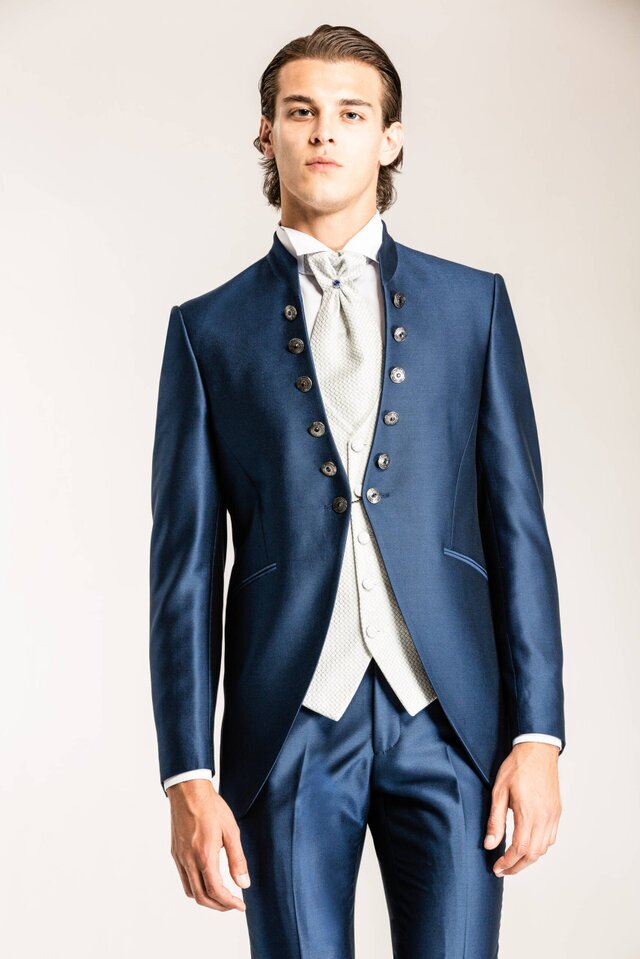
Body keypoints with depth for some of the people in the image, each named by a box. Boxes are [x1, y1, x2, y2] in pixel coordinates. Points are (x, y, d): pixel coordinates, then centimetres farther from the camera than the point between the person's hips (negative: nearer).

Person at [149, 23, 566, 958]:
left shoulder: (471, 303, 9)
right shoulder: (210, 329, 7)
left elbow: (517, 528, 5)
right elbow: (187, 565, 4)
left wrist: (538, 736, -2)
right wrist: (188, 774, -3)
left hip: (447, 716, 1)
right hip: (287, 727, 0)